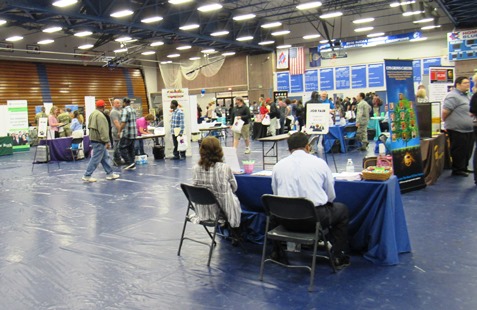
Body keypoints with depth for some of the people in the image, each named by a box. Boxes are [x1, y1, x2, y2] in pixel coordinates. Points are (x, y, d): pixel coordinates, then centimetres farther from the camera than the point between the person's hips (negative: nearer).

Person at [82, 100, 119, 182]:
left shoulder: (93, 114, 14)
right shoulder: (100, 115, -18)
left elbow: (90, 126, 20)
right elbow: (103, 129, -23)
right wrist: (107, 141, -22)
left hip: (94, 138, 11)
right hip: (98, 140, -11)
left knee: (105, 157, 15)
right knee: (96, 159, -5)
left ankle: (109, 173, 20)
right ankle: (87, 176, 0)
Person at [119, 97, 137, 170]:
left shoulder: (125, 110, -13)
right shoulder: (133, 110, 13)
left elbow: (123, 122, -19)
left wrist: (119, 131, -10)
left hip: (126, 134, -8)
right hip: (133, 133, 8)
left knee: (122, 148, -2)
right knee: (131, 149, 12)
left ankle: (129, 162, -10)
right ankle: (132, 165, 12)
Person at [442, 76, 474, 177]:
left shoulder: (466, 96, 16)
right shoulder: (453, 96, -17)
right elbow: (445, 111, -21)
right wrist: (446, 123, -10)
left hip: (469, 130, 10)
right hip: (457, 130, -10)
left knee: (467, 151, 16)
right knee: (459, 152, -1)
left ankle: (464, 167, 29)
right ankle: (457, 170, 10)